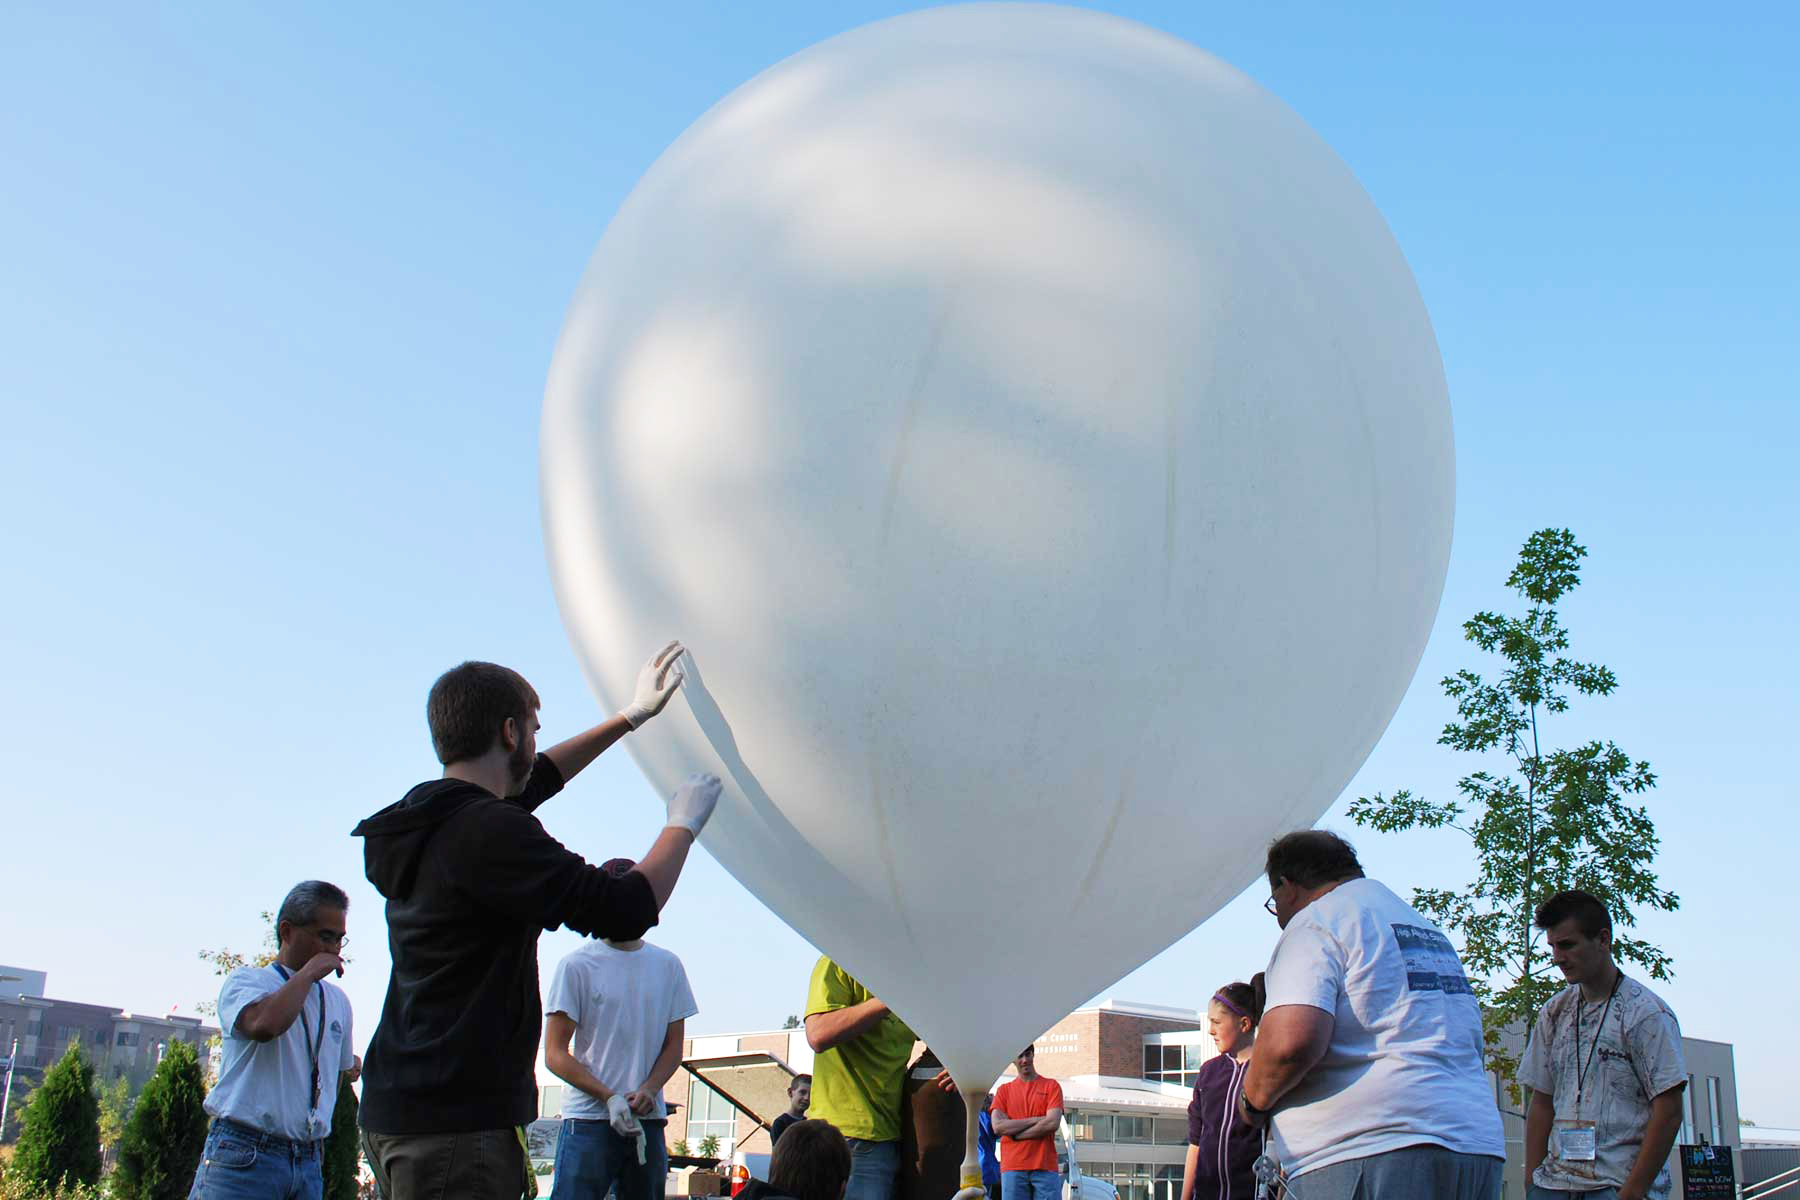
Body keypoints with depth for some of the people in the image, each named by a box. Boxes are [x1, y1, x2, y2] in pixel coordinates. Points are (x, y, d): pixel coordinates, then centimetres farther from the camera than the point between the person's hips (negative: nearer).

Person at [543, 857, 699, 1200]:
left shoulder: (668, 966, 12)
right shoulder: (577, 965, 1)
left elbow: (673, 1046, 13)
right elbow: (555, 1055, -2)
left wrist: (648, 1091, -7)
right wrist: (610, 1098, -14)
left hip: (649, 1120, 4)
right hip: (589, 1120, -4)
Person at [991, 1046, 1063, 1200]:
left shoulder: (1051, 1086, 10)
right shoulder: (1004, 1090, 15)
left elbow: (1053, 1123, -4)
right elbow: (998, 1126, 0)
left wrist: (1014, 1134, -2)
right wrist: (1036, 1120, -5)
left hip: (1045, 1168, -1)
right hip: (1013, 1169, 1)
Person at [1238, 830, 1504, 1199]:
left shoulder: (1315, 920, -2)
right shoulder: (1427, 930, 26)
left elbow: (1292, 1040, -19)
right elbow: (1469, 1042, 32)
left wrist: (1253, 1099, -1)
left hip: (1372, 1150, -9)